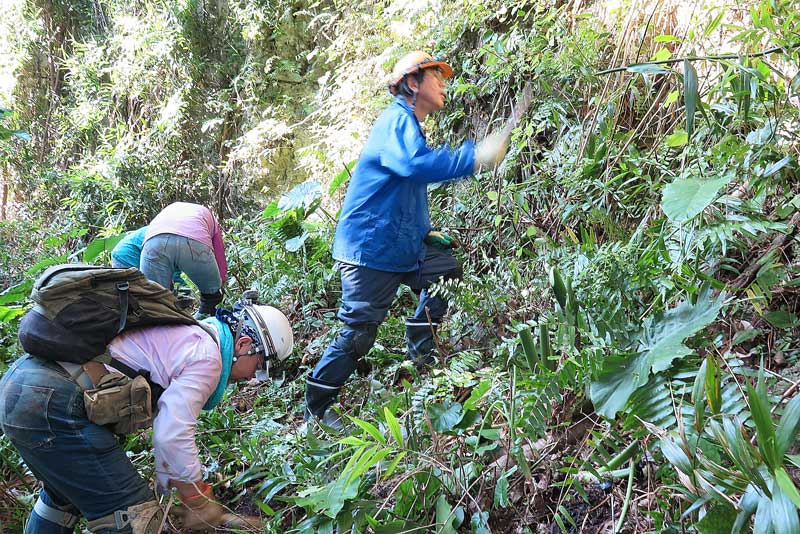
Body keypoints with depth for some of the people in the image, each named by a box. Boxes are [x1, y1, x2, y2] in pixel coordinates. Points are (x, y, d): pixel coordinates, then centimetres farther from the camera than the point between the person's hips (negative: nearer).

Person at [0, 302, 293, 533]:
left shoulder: (185, 337, 22)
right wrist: (201, 509, -5)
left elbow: (166, 425, 27)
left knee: (66, 495, 33)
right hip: (52, 403, -11)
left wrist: (169, 488, 30)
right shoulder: (207, 357, -8)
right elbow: (173, 437, -17)